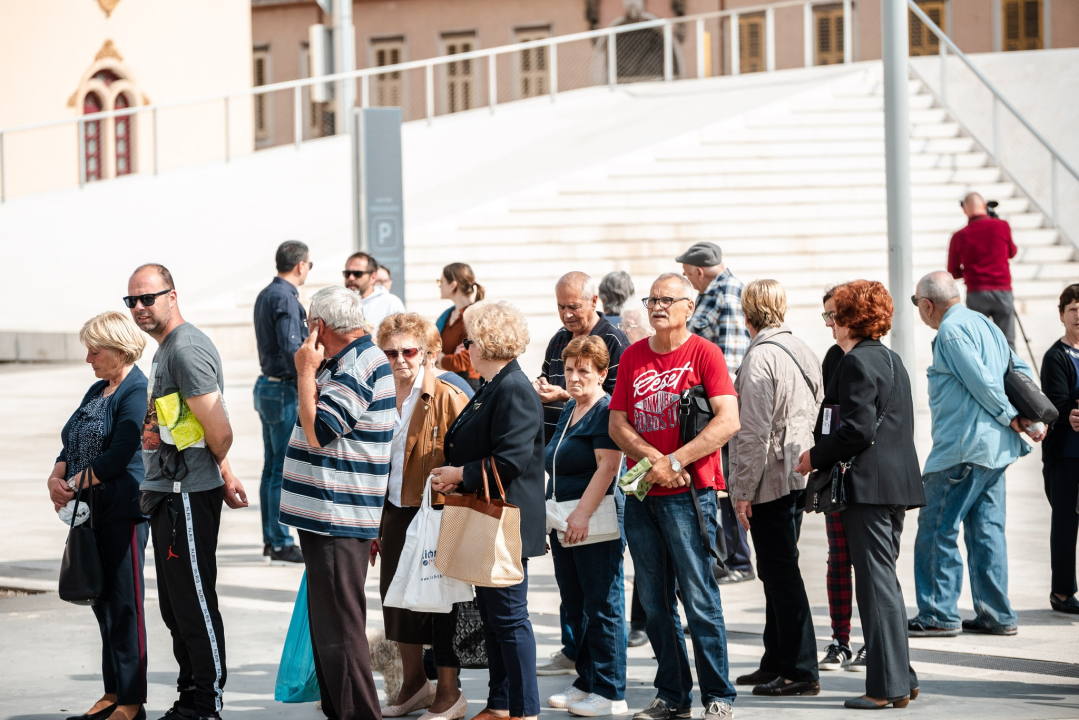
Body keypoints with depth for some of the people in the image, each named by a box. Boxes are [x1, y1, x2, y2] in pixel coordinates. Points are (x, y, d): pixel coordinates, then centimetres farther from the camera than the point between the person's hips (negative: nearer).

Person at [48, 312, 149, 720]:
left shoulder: (138, 392, -12)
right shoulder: (98, 391, 17)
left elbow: (118, 456, -19)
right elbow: (72, 444, 17)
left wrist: (74, 486, -14)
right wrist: (56, 478, -3)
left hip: (123, 510, -9)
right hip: (93, 512, 9)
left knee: (124, 603, -5)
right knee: (102, 600, 12)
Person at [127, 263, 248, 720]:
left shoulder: (186, 349, -17)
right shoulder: (166, 350, 16)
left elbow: (219, 433, -19)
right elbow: (216, 434, 24)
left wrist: (218, 471, -1)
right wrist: (226, 476, 19)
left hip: (189, 494, -10)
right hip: (168, 493, 10)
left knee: (194, 603, -4)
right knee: (175, 605, 15)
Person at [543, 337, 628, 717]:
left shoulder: (606, 411, -11)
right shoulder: (569, 410, 17)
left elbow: (607, 466, -20)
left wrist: (582, 514, -25)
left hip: (595, 525, -9)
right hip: (563, 524, 9)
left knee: (602, 607, -5)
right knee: (575, 607, 13)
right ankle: (586, 683, 21)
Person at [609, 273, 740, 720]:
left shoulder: (704, 353, -3)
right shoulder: (633, 356, 12)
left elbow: (728, 422, -13)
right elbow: (617, 424, 8)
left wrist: (674, 462, -16)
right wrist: (654, 460, -9)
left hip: (688, 494, -5)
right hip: (640, 494, 5)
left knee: (700, 599, -6)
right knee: (655, 603, 8)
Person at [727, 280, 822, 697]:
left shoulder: (760, 357, -16)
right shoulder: (803, 351, 11)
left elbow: (753, 430, -19)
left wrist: (743, 490, -15)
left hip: (770, 480, -9)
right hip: (800, 474, 9)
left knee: (781, 575, -5)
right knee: (779, 573, 18)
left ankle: (801, 672, -3)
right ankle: (777, 662, 26)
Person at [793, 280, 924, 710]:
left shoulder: (857, 362, -12)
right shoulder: (891, 360, 17)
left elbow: (857, 429, -19)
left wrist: (816, 458, -6)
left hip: (869, 487, -10)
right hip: (896, 483, 10)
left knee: (876, 582, -6)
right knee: (884, 581, 15)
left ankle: (889, 687, -6)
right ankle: (901, 679, 18)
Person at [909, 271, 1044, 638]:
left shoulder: (951, 330, -12)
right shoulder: (984, 323, 18)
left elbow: (982, 381, -18)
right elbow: (1020, 370, 19)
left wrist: (1011, 418, -8)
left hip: (964, 446, -9)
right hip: (996, 446, 9)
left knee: (937, 528, -3)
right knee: (986, 529, 10)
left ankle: (939, 615, -1)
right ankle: (996, 615, 10)